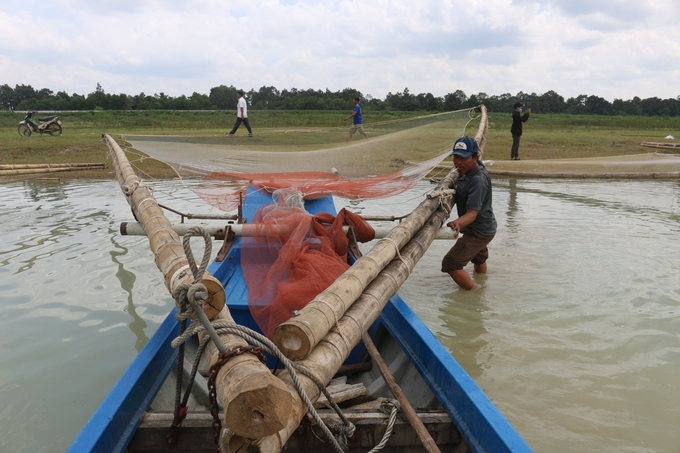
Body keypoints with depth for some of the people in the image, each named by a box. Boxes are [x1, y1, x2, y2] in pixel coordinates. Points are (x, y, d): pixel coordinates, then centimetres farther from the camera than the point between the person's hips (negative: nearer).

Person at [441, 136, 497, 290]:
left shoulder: (478, 180, -32)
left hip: (479, 231, -11)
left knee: (450, 263, -17)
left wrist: (458, 222, -55)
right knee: (478, 258, 34)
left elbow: (472, 213, -38)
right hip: (481, 228, 11)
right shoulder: (467, 171, -4)